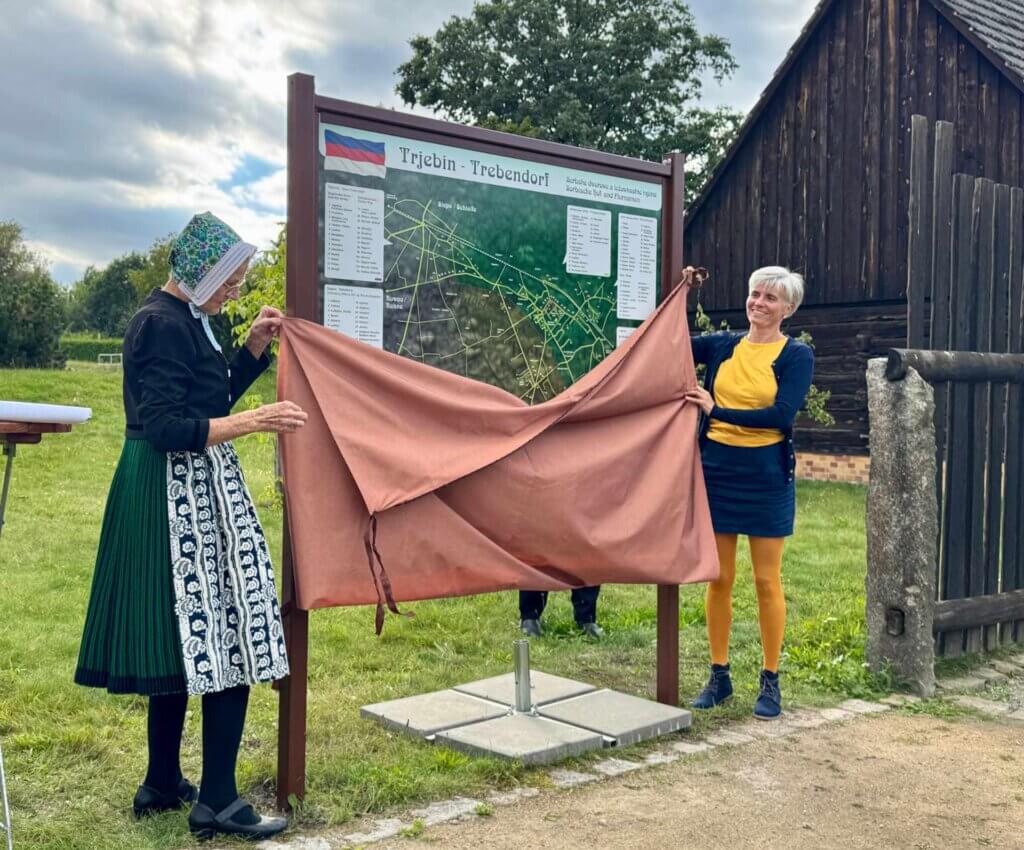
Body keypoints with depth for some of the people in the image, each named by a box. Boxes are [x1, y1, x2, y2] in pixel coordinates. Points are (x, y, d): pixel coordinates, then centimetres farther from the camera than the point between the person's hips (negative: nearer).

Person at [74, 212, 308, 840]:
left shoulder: (187, 318, 14)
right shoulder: (163, 324, -16)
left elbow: (213, 397, 23)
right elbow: (164, 429, -22)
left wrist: (255, 347, 14)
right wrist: (251, 423, -29)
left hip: (189, 494, 10)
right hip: (180, 496, -10)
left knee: (185, 638, 15)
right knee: (228, 634, -7)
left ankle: (164, 784, 26)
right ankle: (217, 801, 2)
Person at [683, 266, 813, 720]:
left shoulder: (797, 355, -3)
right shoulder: (722, 346, 7)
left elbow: (781, 415, -15)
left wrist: (716, 410, -18)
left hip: (766, 476, -3)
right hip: (717, 469, 3)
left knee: (767, 581, 4)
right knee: (718, 579, 8)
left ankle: (771, 682, 17)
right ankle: (719, 676, 20)